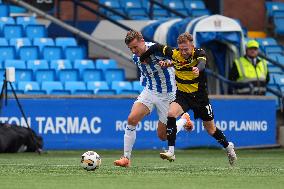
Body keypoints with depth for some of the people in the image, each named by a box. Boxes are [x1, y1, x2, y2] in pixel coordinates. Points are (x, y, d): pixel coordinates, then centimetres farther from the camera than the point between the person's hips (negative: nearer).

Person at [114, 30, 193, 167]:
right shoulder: (136, 58, -1)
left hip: (167, 94, -5)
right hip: (149, 92, 5)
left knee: (163, 135, 3)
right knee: (132, 119, -17)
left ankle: (184, 120, 33)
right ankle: (126, 158, -9)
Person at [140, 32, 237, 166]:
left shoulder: (199, 53, -20)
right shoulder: (175, 54, -13)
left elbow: (202, 63, -43)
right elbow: (156, 47, -4)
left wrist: (198, 69, -64)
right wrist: (142, 59, -9)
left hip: (200, 96, -2)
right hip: (182, 95, 2)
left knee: (211, 130, 11)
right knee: (171, 113, -28)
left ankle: (228, 146, 41)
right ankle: (171, 151, -27)